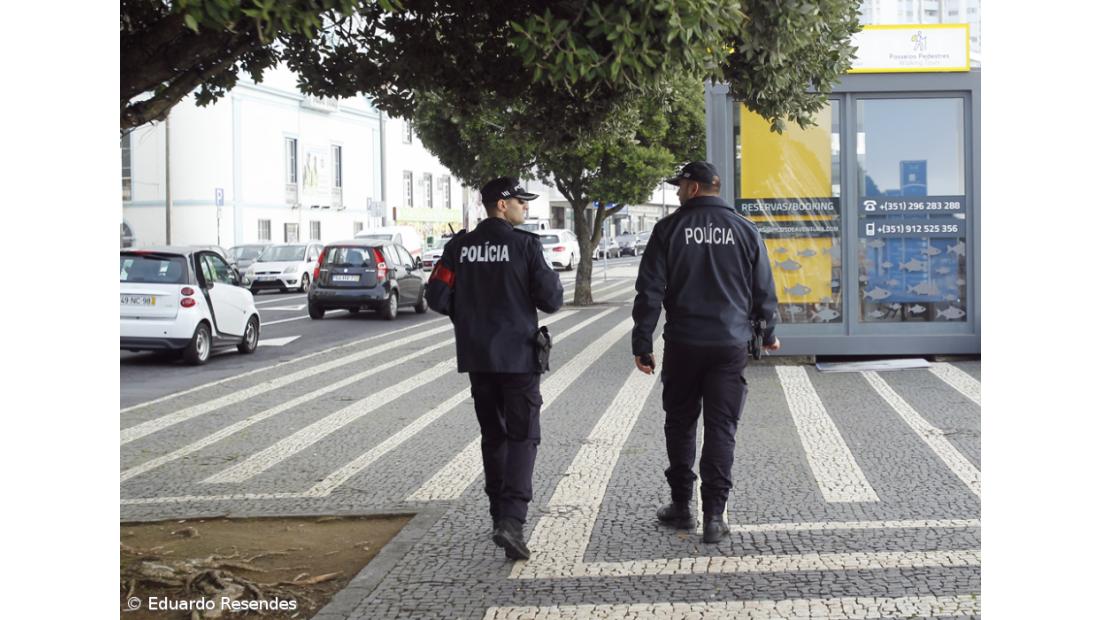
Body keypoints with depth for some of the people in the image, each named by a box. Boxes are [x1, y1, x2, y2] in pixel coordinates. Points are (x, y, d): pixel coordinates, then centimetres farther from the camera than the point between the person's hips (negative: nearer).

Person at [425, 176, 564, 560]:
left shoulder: (460, 246, 2)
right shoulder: (525, 245, -10)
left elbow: (438, 298, 0)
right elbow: (550, 300, -10)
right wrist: (554, 280, 11)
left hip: (476, 356, 5)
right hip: (518, 355, -4)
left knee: (493, 436, 17)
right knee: (522, 437, -1)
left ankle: (500, 516, 22)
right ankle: (512, 519, -15)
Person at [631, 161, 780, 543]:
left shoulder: (669, 229, -3)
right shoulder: (744, 230, 4)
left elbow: (650, 291, -5)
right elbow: (764, 290, 9)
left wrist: (642, 343, 0)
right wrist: (768, 332, 24)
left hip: (683, 345, -1)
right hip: (731, 345, 1)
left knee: (679, 424, 13)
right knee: (721, 429, 2)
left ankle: (682, 506, 19)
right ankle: (714, 516, 0)